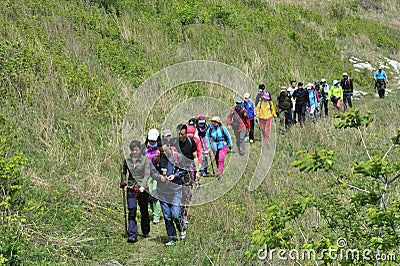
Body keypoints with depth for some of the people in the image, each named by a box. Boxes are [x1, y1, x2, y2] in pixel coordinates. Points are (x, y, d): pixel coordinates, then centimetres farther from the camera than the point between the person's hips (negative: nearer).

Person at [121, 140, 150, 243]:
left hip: (142, 188, -2)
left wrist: (142, 186, -22)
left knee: (144, 211, 9)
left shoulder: (145, 160, -3)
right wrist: (123, 181, 8)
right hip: (131, 188, 2)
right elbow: (123, 172, 22)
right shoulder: (127, 160, 6)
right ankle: (132, 235, -11)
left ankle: (146, 232, 28)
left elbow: (147, 174, -10)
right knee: (131, 211, -9)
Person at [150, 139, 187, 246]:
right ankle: (172, 238, 15)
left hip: (175, 190, -2)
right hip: (162, 190, 2)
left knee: (175, 215, -10)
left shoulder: (178, 157, -1)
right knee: (167, 217, 4)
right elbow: (152, 172, 10)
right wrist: (159, 177, -11)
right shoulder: (155, 158, 3)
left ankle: (182, 229, 21)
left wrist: (175, 176, -12)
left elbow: (185, 171, 5)